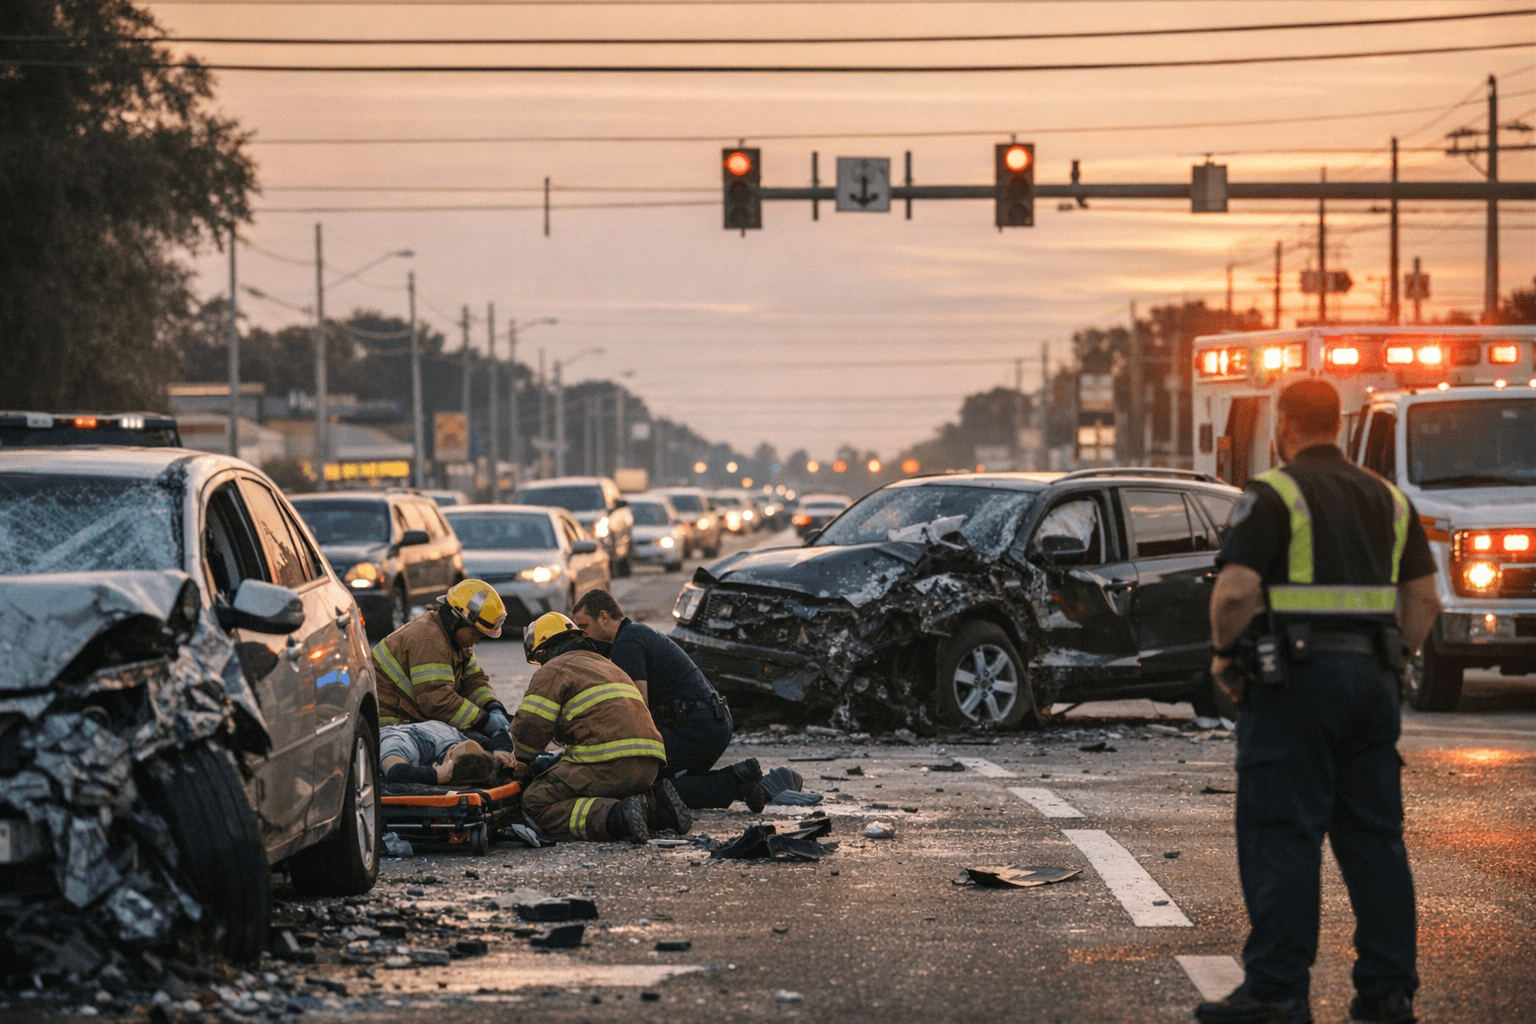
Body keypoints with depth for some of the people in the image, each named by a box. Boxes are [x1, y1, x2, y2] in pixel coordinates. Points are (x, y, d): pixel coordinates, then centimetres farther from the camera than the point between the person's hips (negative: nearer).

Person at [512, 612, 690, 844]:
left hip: (609, 764, -8)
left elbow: (529, 728, -2)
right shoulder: (606, 665, 34)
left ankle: (614, 817, -25)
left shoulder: (553, 670, 6)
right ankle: (653, 803, 3)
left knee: (535, 802, -4)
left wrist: (522, 760, 20)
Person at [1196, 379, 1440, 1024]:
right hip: (1373, 680, 6)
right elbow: (1424, 597, 13)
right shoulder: (1387, 499, 14)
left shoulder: (1274, 494, -6)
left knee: (1281, 837, -4)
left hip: (1295, 679, -6)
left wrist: (1224, 652, -1)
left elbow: (1236, 590, -16)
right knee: (1375, 837, 9)